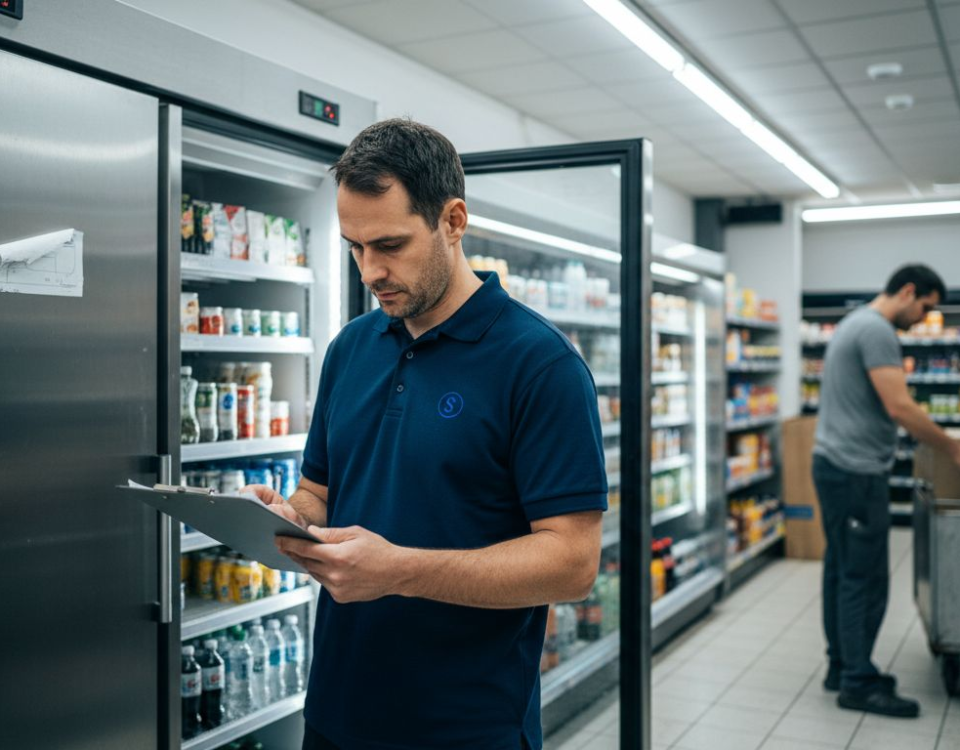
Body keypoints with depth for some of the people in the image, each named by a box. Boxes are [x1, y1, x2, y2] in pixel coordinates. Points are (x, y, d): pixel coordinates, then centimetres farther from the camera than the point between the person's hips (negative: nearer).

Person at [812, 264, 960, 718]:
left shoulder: (856, 324, 19)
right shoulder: (877, 330, -15)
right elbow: (900, 408, -22)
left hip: (835, 466, 11)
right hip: (857, 471, -11)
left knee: (842, 572, 14)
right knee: (866, 578, -5)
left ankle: (842, 667, 22)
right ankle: (859, 684, 2)